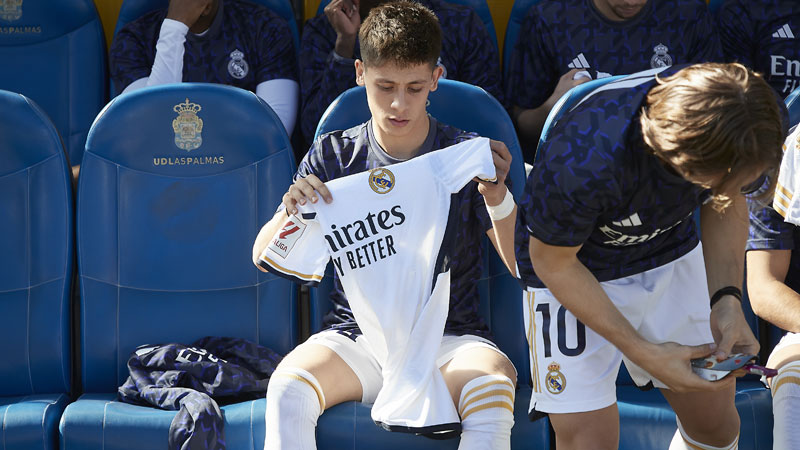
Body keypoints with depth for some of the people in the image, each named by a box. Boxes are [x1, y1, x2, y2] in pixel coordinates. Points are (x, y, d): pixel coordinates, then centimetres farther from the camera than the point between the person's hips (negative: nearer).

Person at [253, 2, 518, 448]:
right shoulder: (333, 156, 6)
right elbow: (264, 259, 4)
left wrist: (498, 198, -22)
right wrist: (289, 211, -19)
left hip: (450, 338, -1)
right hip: (357, 335, 1)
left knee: (493, 396, -36)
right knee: (287, 389, -31)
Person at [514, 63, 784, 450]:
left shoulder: (747, 132, -26)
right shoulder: (583, 162, -41)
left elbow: (726, 206, -3)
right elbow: (553, 262, -22)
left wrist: (727, 299, -17)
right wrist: (644, 353, -23)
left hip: (671, 256, 5)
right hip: (575, 269, -4)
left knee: (715, 417, 8)